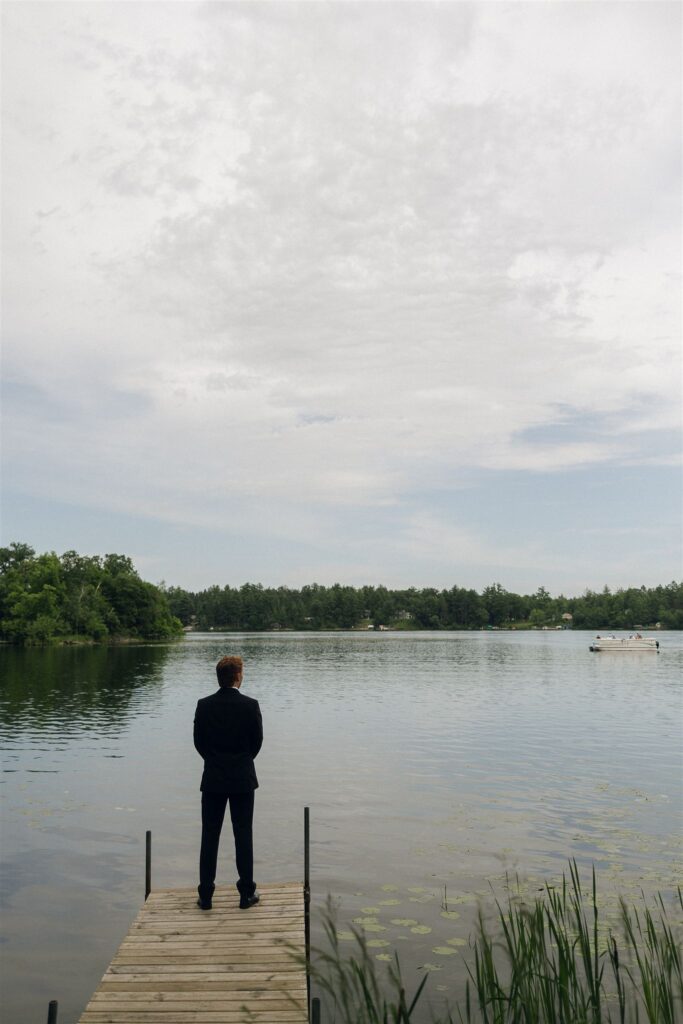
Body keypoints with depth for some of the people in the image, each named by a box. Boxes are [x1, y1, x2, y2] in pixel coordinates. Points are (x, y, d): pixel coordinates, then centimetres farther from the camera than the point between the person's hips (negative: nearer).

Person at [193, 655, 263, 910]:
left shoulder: (204, 705, -7)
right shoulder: (250, 705, -12)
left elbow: (198, 741, 0)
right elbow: (257, 740, -3)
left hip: (213, 779, 2)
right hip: (242, 779, -1)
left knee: (209, 836, 10)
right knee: (243, 836, 7)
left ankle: (205, 895, 14)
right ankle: (246, 894, 13)